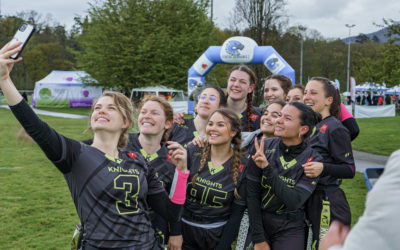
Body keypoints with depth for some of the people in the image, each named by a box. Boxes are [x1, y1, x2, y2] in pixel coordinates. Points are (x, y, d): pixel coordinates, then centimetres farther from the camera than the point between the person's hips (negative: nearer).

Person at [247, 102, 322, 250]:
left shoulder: (312, 160, -10)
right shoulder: (262, 147, -7)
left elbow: (294, 202, -21)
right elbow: (252, 194, -7)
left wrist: (267, 168, -28)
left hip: (290, 230, -1)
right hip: (259, 223, 1)